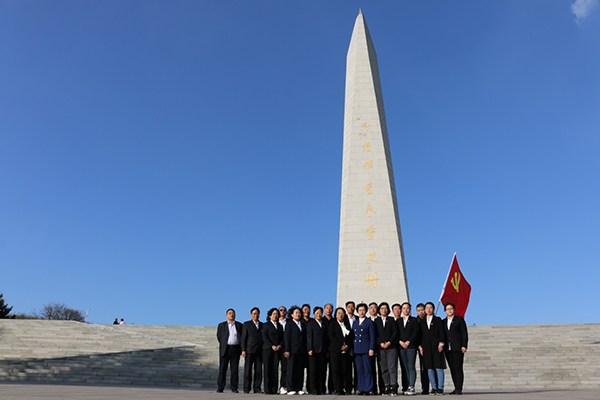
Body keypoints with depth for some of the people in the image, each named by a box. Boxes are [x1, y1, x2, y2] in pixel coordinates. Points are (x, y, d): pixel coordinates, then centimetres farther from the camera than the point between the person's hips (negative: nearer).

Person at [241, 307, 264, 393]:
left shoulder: (262, 325, 15)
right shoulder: (247, 324, 7)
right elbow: (243, 338, 2)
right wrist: (243, 350, -6)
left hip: (259, 351, 3)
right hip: (249, 350, -3)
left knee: (259, 370, 1)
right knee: (248, 370, -2)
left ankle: (257, 388, 7)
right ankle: (246, 388, 4)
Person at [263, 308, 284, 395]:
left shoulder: (280, 326, 17)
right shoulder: (266, 325, 4)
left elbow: (282, 338, 13)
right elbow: (264, 337, -5)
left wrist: (280, 346, -7)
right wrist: (272, 346, -14)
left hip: (277, 350, 4)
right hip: (267, 349, -3)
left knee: (275, 369, 0)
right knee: (267, 369, -3)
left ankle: (274, 389, 3)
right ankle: (267, 389, 0)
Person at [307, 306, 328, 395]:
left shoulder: (324, 324, 15)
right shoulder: (310, 323, 4)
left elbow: (327, 337, 14)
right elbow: (309, 337, -2)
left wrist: (327, 350, 7)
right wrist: (310, 349, -10)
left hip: (323, 351, 4)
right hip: (314, 351, -3)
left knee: (322, 371, 4)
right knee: (313, 371, -1)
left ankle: (322, 389, 11)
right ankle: (314, 390, 5)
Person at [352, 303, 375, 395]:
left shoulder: (369, 322, 2)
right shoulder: (355, 322, 17)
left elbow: (372, 337, -2)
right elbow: (353, 336, 16)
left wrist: (371, 349, -10)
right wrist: (352, 348, 9)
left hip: (366, 349, -4)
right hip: (356, 349, 5)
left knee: (367, 369, -3)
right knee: (359, 370, 5)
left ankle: (368, 389, 2)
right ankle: (361, 389, 10)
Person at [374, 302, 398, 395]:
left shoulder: (391, 320, 14)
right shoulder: (376, 321, 14)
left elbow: (395, 332, 5)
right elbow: (375, 334, 7)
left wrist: (389, 342, -7)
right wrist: (381, 343, -7)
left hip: (391, 346, -1)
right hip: (380, 347, 1)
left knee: (392, 367, -10)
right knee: (383, 369, -1)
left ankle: (393, 388, -12)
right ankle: (386, 387, 2)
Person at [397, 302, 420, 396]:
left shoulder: (414, 320, 10)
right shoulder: (398, 321, 17)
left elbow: (416, 332, 0)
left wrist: (408, 342, -8)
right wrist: (400, 341, -5)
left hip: (411, 346, -3)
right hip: (401, 346, 3)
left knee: (411, 367, -10)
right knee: (404, 368, 1)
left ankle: (411, 387, -13)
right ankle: (405, 388, 2)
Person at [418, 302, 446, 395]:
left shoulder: (438, 320, 8)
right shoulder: (421, 322, 16)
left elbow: (441, 333, 1)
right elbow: (420, 335, 14)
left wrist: (441, 344, -9)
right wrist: (420, 346, 4)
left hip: (436, 346, -3)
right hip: (426, 347, 3)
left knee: (438, 367, -6)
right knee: (429, 368, 1)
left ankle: (440, 388, -1)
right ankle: (434, 388, 8)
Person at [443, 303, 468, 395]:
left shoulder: (459, 319, 5)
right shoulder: (443, 321, 16)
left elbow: (464, 333, 0)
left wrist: (464, 346, -9)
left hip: (458, 348, -4)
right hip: (448, 349, 4)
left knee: (458, 368, -8)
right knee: (452, 369, 4)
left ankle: (459, 389, -7)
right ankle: (456, 388, 9)